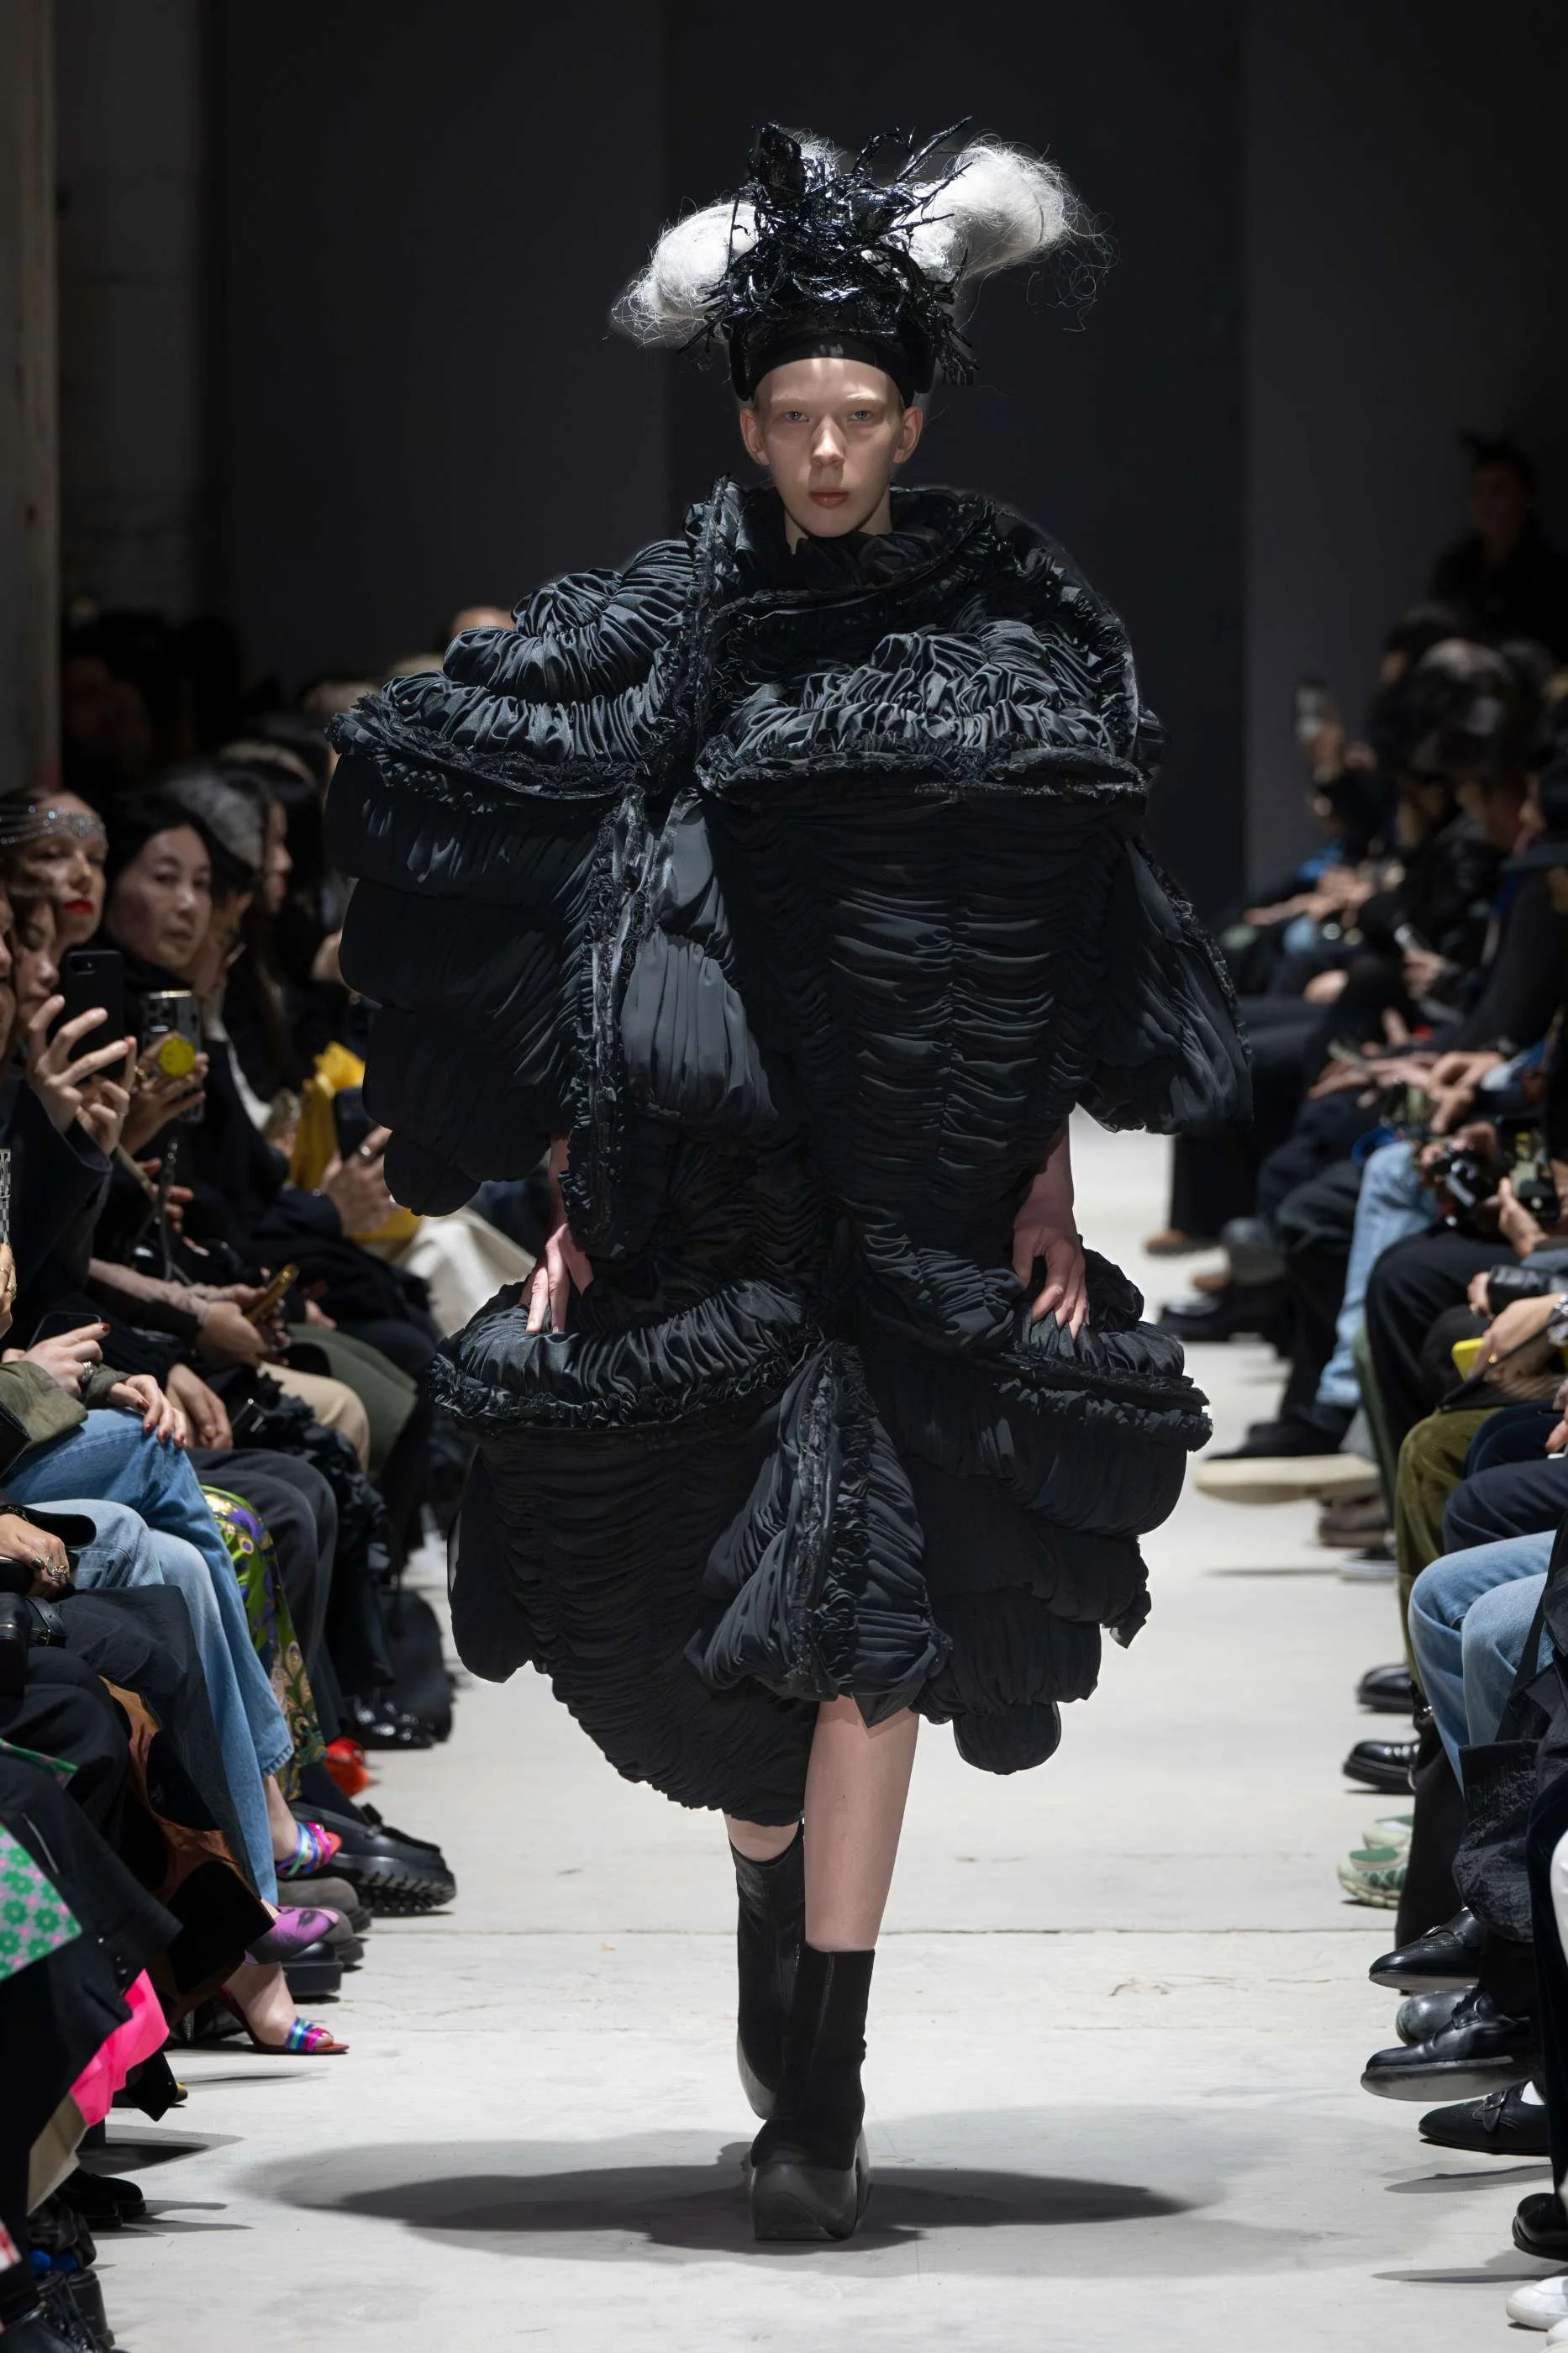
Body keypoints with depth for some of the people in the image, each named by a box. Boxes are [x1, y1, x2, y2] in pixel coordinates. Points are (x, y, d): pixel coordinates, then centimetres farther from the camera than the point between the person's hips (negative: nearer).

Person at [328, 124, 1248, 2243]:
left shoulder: (1011, 634, 4)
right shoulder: (666, 639, 5)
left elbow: (1055, 964, 6)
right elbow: (584, 945, 5)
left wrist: (1052, 1197, -1)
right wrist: (573, 1192, 0)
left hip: (927, 1211, -1)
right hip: (710, 1201, 1)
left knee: (864, 1603, -8)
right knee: (736, 1601, 4)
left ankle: (820, 2080, -6)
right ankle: (778, 1901, 35)